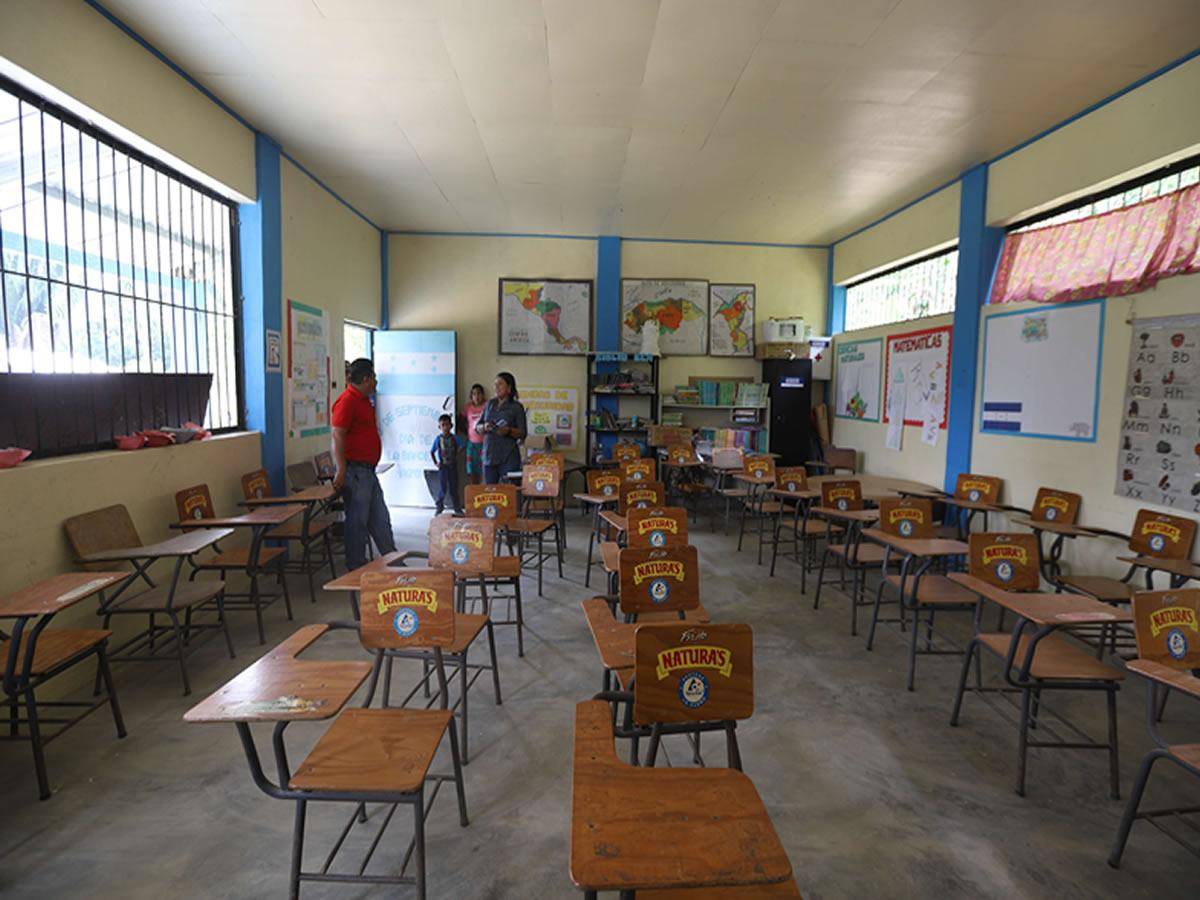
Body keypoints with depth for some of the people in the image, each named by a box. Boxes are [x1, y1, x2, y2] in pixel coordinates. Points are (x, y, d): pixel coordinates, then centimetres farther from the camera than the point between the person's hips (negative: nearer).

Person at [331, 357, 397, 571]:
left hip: (368, 470, 10)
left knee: (380, 519, 15)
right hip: (355, 471, -10)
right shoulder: (347, 401, -15)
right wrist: (341, 470, -25)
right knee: (357, 521, -1)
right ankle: (356, 569, 10)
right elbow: (337, 436, -21)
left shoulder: (363, 400, 16)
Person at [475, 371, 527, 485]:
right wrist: (484, 427, -8)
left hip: (508, 458, -4)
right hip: (489, 455, 4)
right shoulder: (490, 404, 11)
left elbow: (522, 434, -3)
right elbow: (477, 427, 14)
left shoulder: (516, 407, -2)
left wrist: (509, 431, -21)